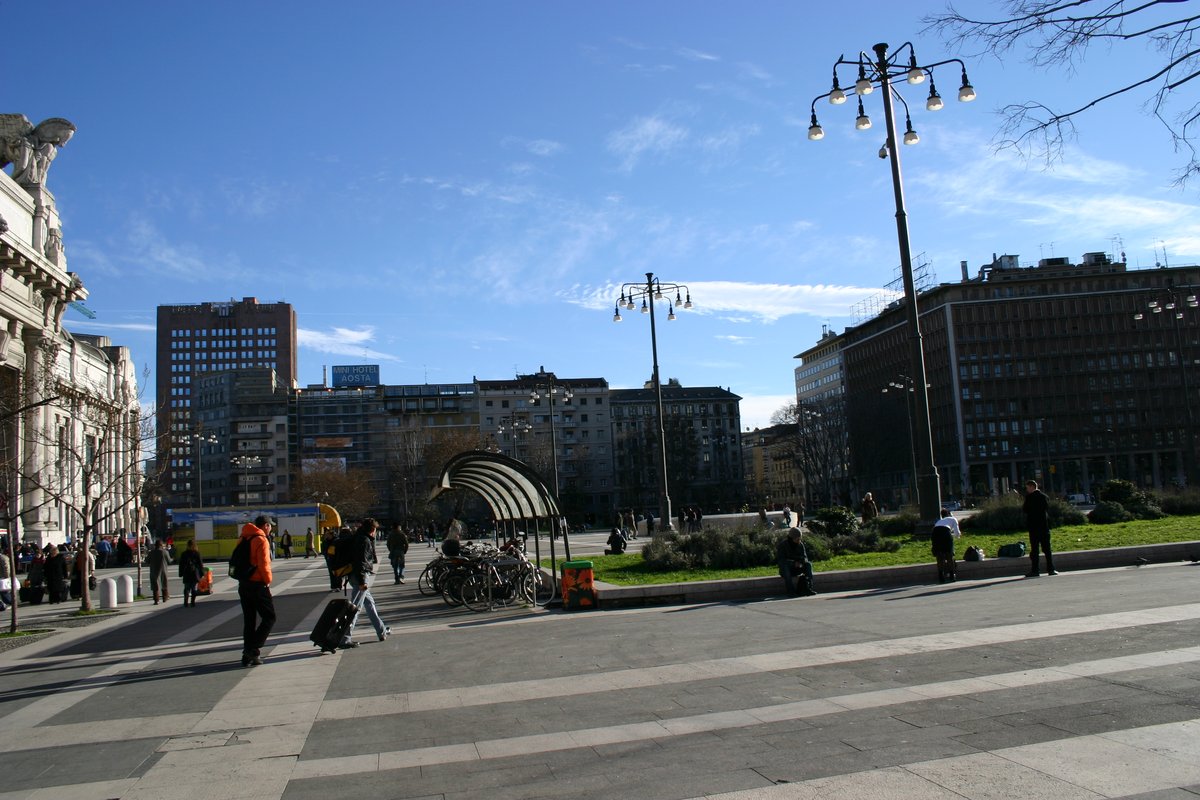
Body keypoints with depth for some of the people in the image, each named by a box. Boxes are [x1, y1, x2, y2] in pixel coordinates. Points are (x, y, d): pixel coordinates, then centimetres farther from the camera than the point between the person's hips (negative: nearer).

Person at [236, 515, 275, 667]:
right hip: (257, 585, -8)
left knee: (249, 620, 13)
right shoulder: (261, 540, -12)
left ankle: (248, 655, 15)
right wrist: (268, 581, -6)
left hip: (243, 584, 8)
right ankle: (254, 649, -9)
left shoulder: (243, 539, 13)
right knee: (269, 617, 1)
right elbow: (264, 564, -18)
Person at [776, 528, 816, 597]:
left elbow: (805, 558, 0)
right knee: (785, 565, -37)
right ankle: (791, 591, -38)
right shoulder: (783, 544, -14)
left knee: (808, 564, -20)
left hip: (796, 569, 4)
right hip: (785, 570, -4)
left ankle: (808, 588, -26)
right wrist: (793, 563, -30)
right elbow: (781, 560, -18)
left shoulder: (800, 545, -1)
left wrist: (800, 562, -23)